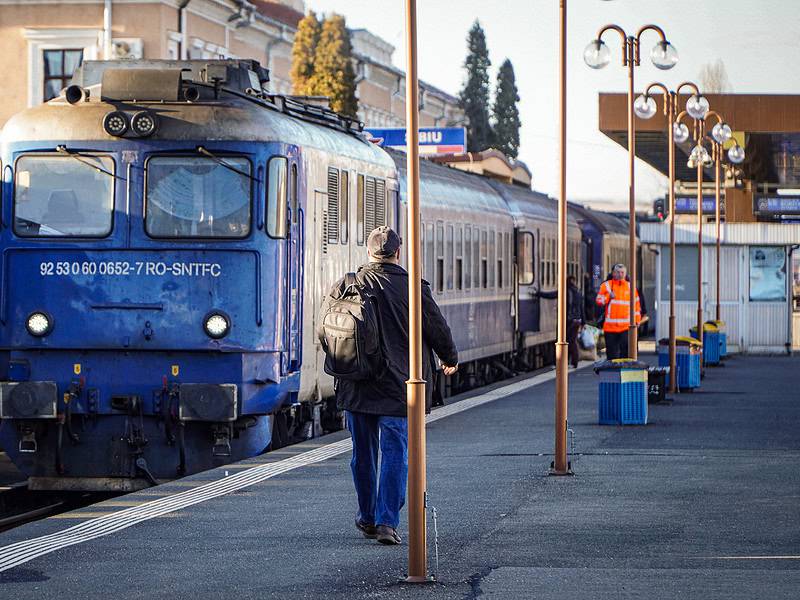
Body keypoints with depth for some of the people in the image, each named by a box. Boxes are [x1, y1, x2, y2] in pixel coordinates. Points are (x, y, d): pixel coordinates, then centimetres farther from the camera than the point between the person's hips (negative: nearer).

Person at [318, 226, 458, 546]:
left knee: (363, 453, 15)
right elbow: (438, 328, 0)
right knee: (395, 452, -1)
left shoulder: (345, 285, -1)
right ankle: (387, 522, -10)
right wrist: (450, 359, 19)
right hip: (397, 386, -3)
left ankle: (367, 518, 27)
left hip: (355, 387, 3)